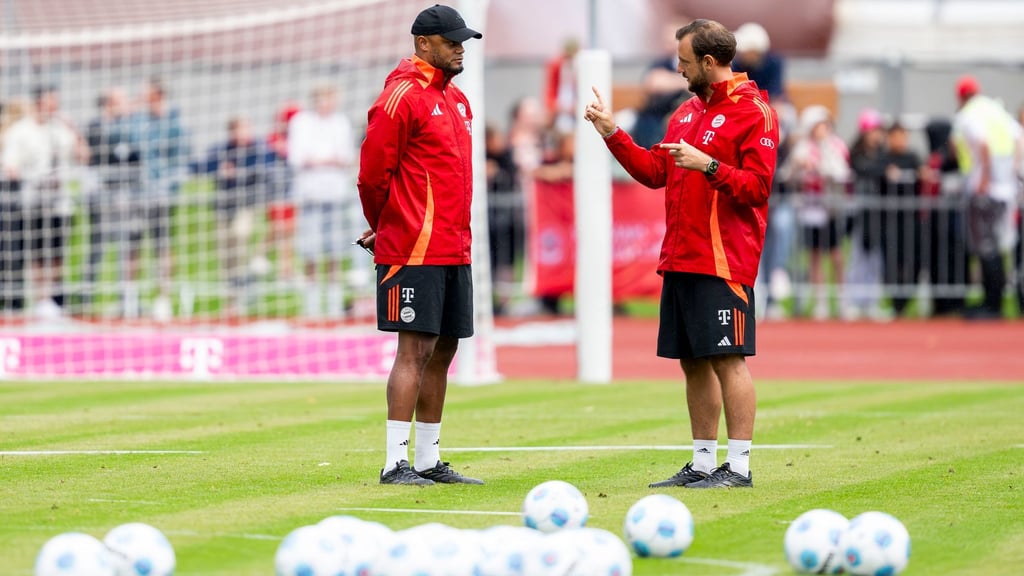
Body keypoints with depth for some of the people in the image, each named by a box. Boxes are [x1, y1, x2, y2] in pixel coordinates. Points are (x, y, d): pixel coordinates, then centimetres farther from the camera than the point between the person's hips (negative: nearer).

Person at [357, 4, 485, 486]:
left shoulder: (456, 100, 18)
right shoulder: (402, 95, -10)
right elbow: (373, 172, -11)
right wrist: (384, 227, 4)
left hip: (454, 249, 8)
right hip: (416, 250, -8)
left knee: (442, 351, 10)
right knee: (415, 349, -10)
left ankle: (430, 462, 16)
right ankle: (396, 463, -8)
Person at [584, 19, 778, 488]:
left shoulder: (753, 112, -7)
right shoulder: (687, 112, 19)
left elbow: (757, 186, -13)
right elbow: (654, 171, 21)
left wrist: (709, 166, -22)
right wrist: (612, 133, 16)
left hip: (723, 263, -8)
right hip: (680, 258, 8)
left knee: (728, 359, -8)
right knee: (693, 362, 10)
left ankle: (739, 466, -7)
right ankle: (703, 463, 15)